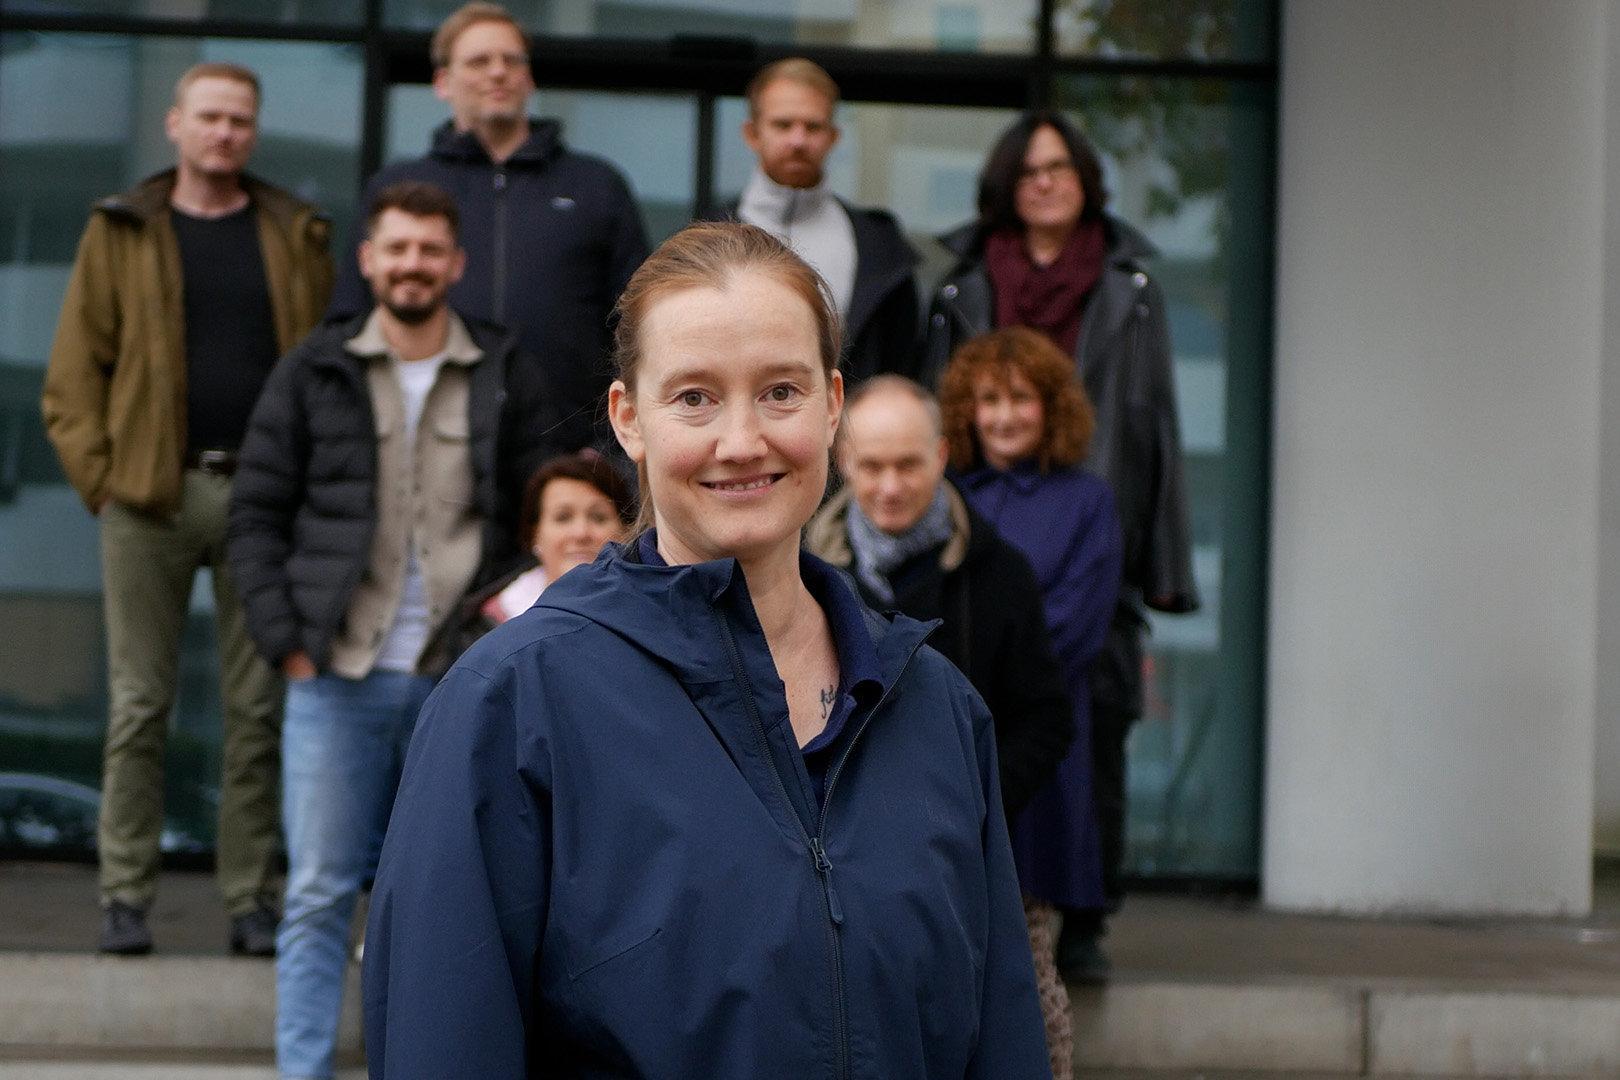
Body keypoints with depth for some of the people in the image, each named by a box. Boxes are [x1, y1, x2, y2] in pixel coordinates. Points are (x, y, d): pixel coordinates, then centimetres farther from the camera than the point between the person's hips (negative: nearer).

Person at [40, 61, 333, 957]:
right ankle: (126, 896, 8)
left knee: (258, 708, 4)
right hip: (152, 494, -1)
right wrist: (98, 475, -5)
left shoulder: (296, 238, 10)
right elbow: (73, 371, 4)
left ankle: (251, 898, 10)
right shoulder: (121, 234, 7)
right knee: (139, 705, 2)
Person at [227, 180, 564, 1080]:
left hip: (461, 683, 0)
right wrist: (286, 640, -3)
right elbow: (256, 515, 6)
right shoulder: (314, 374, 5)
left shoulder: (508, 380, 5)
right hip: (336, 677, 0)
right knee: (319, 893, 1)